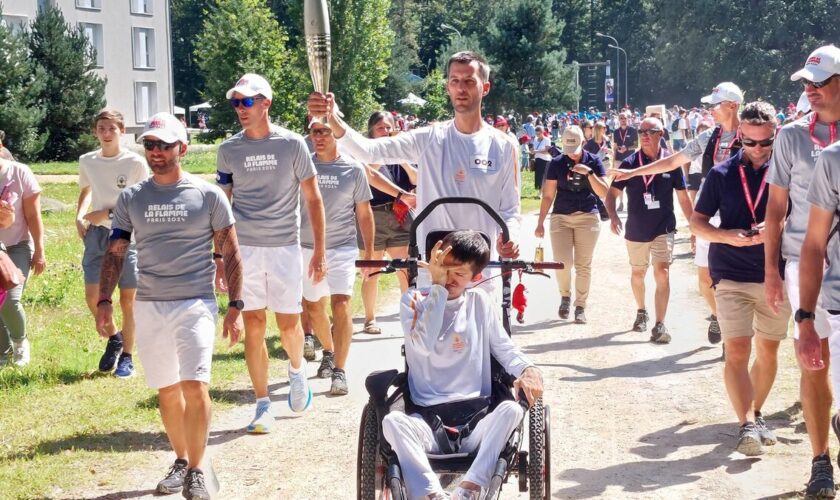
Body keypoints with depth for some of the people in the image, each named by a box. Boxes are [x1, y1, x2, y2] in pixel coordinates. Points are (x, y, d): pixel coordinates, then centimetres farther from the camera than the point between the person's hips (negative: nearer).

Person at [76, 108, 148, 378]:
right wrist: (80, 217, 7)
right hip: (97, 234, 3)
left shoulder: (135, 163, -8)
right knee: (93, 296, -3)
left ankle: (126, 356, 16)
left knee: (128, 298, 2)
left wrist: (109, 213, -11)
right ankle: (114, 337, 25)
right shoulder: (87, 161, 5)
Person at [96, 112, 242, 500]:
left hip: (196, 304, -3)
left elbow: (230, 254, 2)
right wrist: (104, 300, -3)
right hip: (149, 307, 3)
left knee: (195, 386, -14)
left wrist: (235, 305, -4)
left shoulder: (208, 195, 0)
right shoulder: (131, 198, 7)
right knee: (167, 391, 11)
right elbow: (114, 253, 9)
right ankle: (180, 461, 28)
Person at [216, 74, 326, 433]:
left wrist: (319, 250, -3)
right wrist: (219, 255, 6)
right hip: (244, 249, 1)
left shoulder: (291, 144, -2)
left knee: (288, 324, 3)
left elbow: (312, 199, 1)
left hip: (285, 247, -1)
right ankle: (263, 405, 10)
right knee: (253, 326, 1)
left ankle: (296, 369, 37)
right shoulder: (228, 150, 4)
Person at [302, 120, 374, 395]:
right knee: (313, 306, 15)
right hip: (306, 247, 3)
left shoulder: (353, 169, 0)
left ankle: (340, 371, -14)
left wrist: (369, 251, 4)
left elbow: (364, 212, 6)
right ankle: (329, 352, 40)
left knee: (341, 304, -16)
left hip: (342, 248, -3)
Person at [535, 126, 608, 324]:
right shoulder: (556, 163, 1)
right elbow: (548, 195, 4)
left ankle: (581, 307, 13)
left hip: (588, 217, 0)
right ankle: (565, 296, 18)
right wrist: (540, 223, 2)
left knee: (583, 265, 2)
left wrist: (589, 172, -17)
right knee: (562, 262, -10)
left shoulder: (593, 161, 1)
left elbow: (603, 193, -4)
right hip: (560, 217, 0)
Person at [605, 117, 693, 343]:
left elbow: (683, 198, 3)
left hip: (664, 228, -2)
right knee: (638, 273, 18)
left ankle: (659, 325, -14)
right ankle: (641, 312, 42)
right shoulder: (630, 163, -5)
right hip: (636, 230, 2)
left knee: (662, 273, -16)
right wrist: (613, 216, -20)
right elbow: (612, 193, -2)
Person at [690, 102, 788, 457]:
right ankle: (747, 425, -15)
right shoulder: (722, 174, 2)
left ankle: (756, 415, 29)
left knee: (768, 351, 11)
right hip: (731, 276, -1)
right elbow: (697, 221, 6)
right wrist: (727, 236, -13)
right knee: (737, 351, -12)